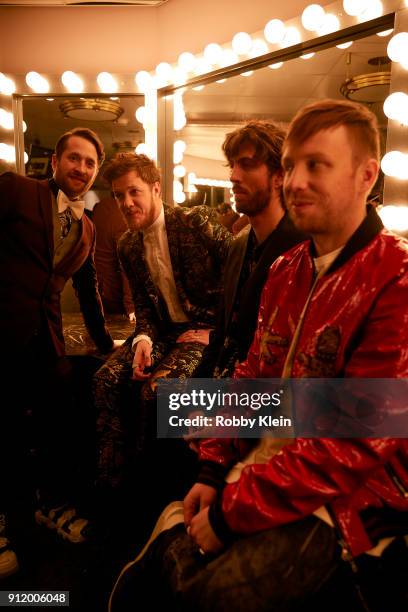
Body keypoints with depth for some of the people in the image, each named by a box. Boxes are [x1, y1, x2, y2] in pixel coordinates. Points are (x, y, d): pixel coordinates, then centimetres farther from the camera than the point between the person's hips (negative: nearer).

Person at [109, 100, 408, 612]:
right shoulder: (285, 271, 7)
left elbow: (358, 441, -21)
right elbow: (253, 377, 9)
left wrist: (233, 510, -18)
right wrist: (213, 471, -1)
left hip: (350, 495, -6)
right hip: (268, 466, 6)